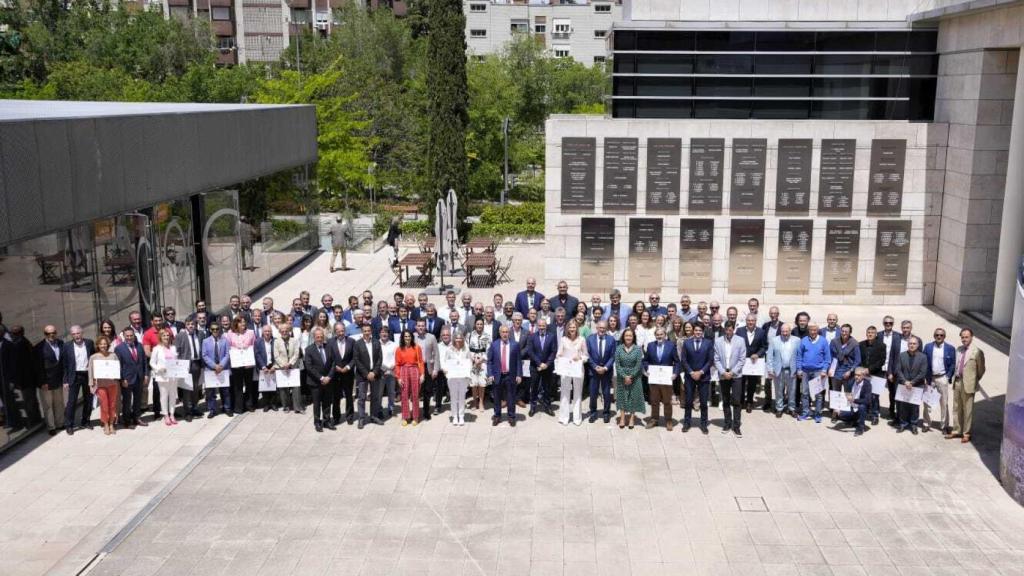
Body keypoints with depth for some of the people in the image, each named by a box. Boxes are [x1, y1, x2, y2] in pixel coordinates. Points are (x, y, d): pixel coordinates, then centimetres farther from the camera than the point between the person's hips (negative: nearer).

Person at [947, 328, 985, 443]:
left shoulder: (977, 352, -12)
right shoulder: (958, 349, 8)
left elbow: (981, 370, -5)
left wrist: (974, 382, 2)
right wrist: (955, 377, 10)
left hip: (968, 384, -6)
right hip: (957, 382, 6)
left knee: (967, 410, 3)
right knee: (957, 408, 15)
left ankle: (966, 433, 14)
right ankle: (957, 431, 26)